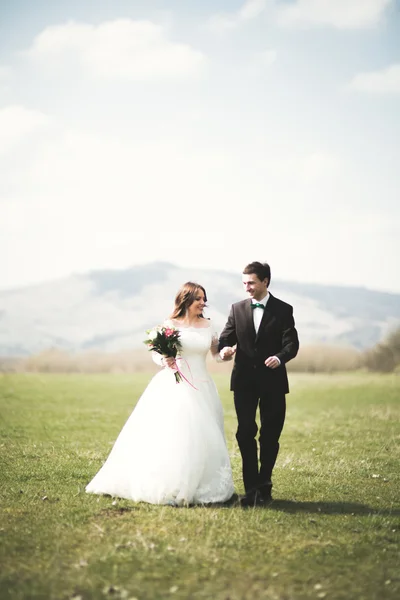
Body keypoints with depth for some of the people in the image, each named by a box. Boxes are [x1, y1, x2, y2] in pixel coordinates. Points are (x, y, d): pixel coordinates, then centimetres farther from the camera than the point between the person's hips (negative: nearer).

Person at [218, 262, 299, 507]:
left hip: (272, 381, -2)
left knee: (270, 436, 6)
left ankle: (264, 487, 20)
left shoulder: (283, 310, -1)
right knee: (245, 434, -1)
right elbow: (226, 337, 4)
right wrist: (224, 349, -21)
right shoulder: (237, 309, 7)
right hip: (244, 380, 2)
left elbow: (292, 343, -8)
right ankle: (251, 488, 5)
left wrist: (279, 357, -29)